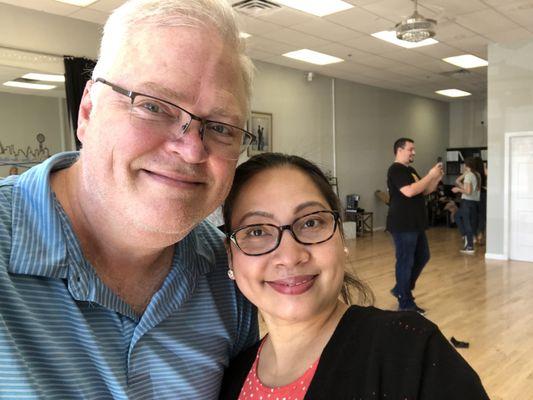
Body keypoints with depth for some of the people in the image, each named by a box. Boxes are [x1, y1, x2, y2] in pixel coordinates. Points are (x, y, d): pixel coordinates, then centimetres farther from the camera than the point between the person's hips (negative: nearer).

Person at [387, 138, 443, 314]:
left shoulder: (410, 170, 17)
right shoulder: (396, 170, -13)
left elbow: (425, 191, 19)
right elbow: (409, 191, -26)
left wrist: (437, 178, 3)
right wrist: (430, 175, -19)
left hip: (416, 224, 10)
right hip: (403, 226, -10)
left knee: (422, 257, 17)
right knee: (406, 262, -3)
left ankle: (401, 289, 30)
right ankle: (406, 304, 8)